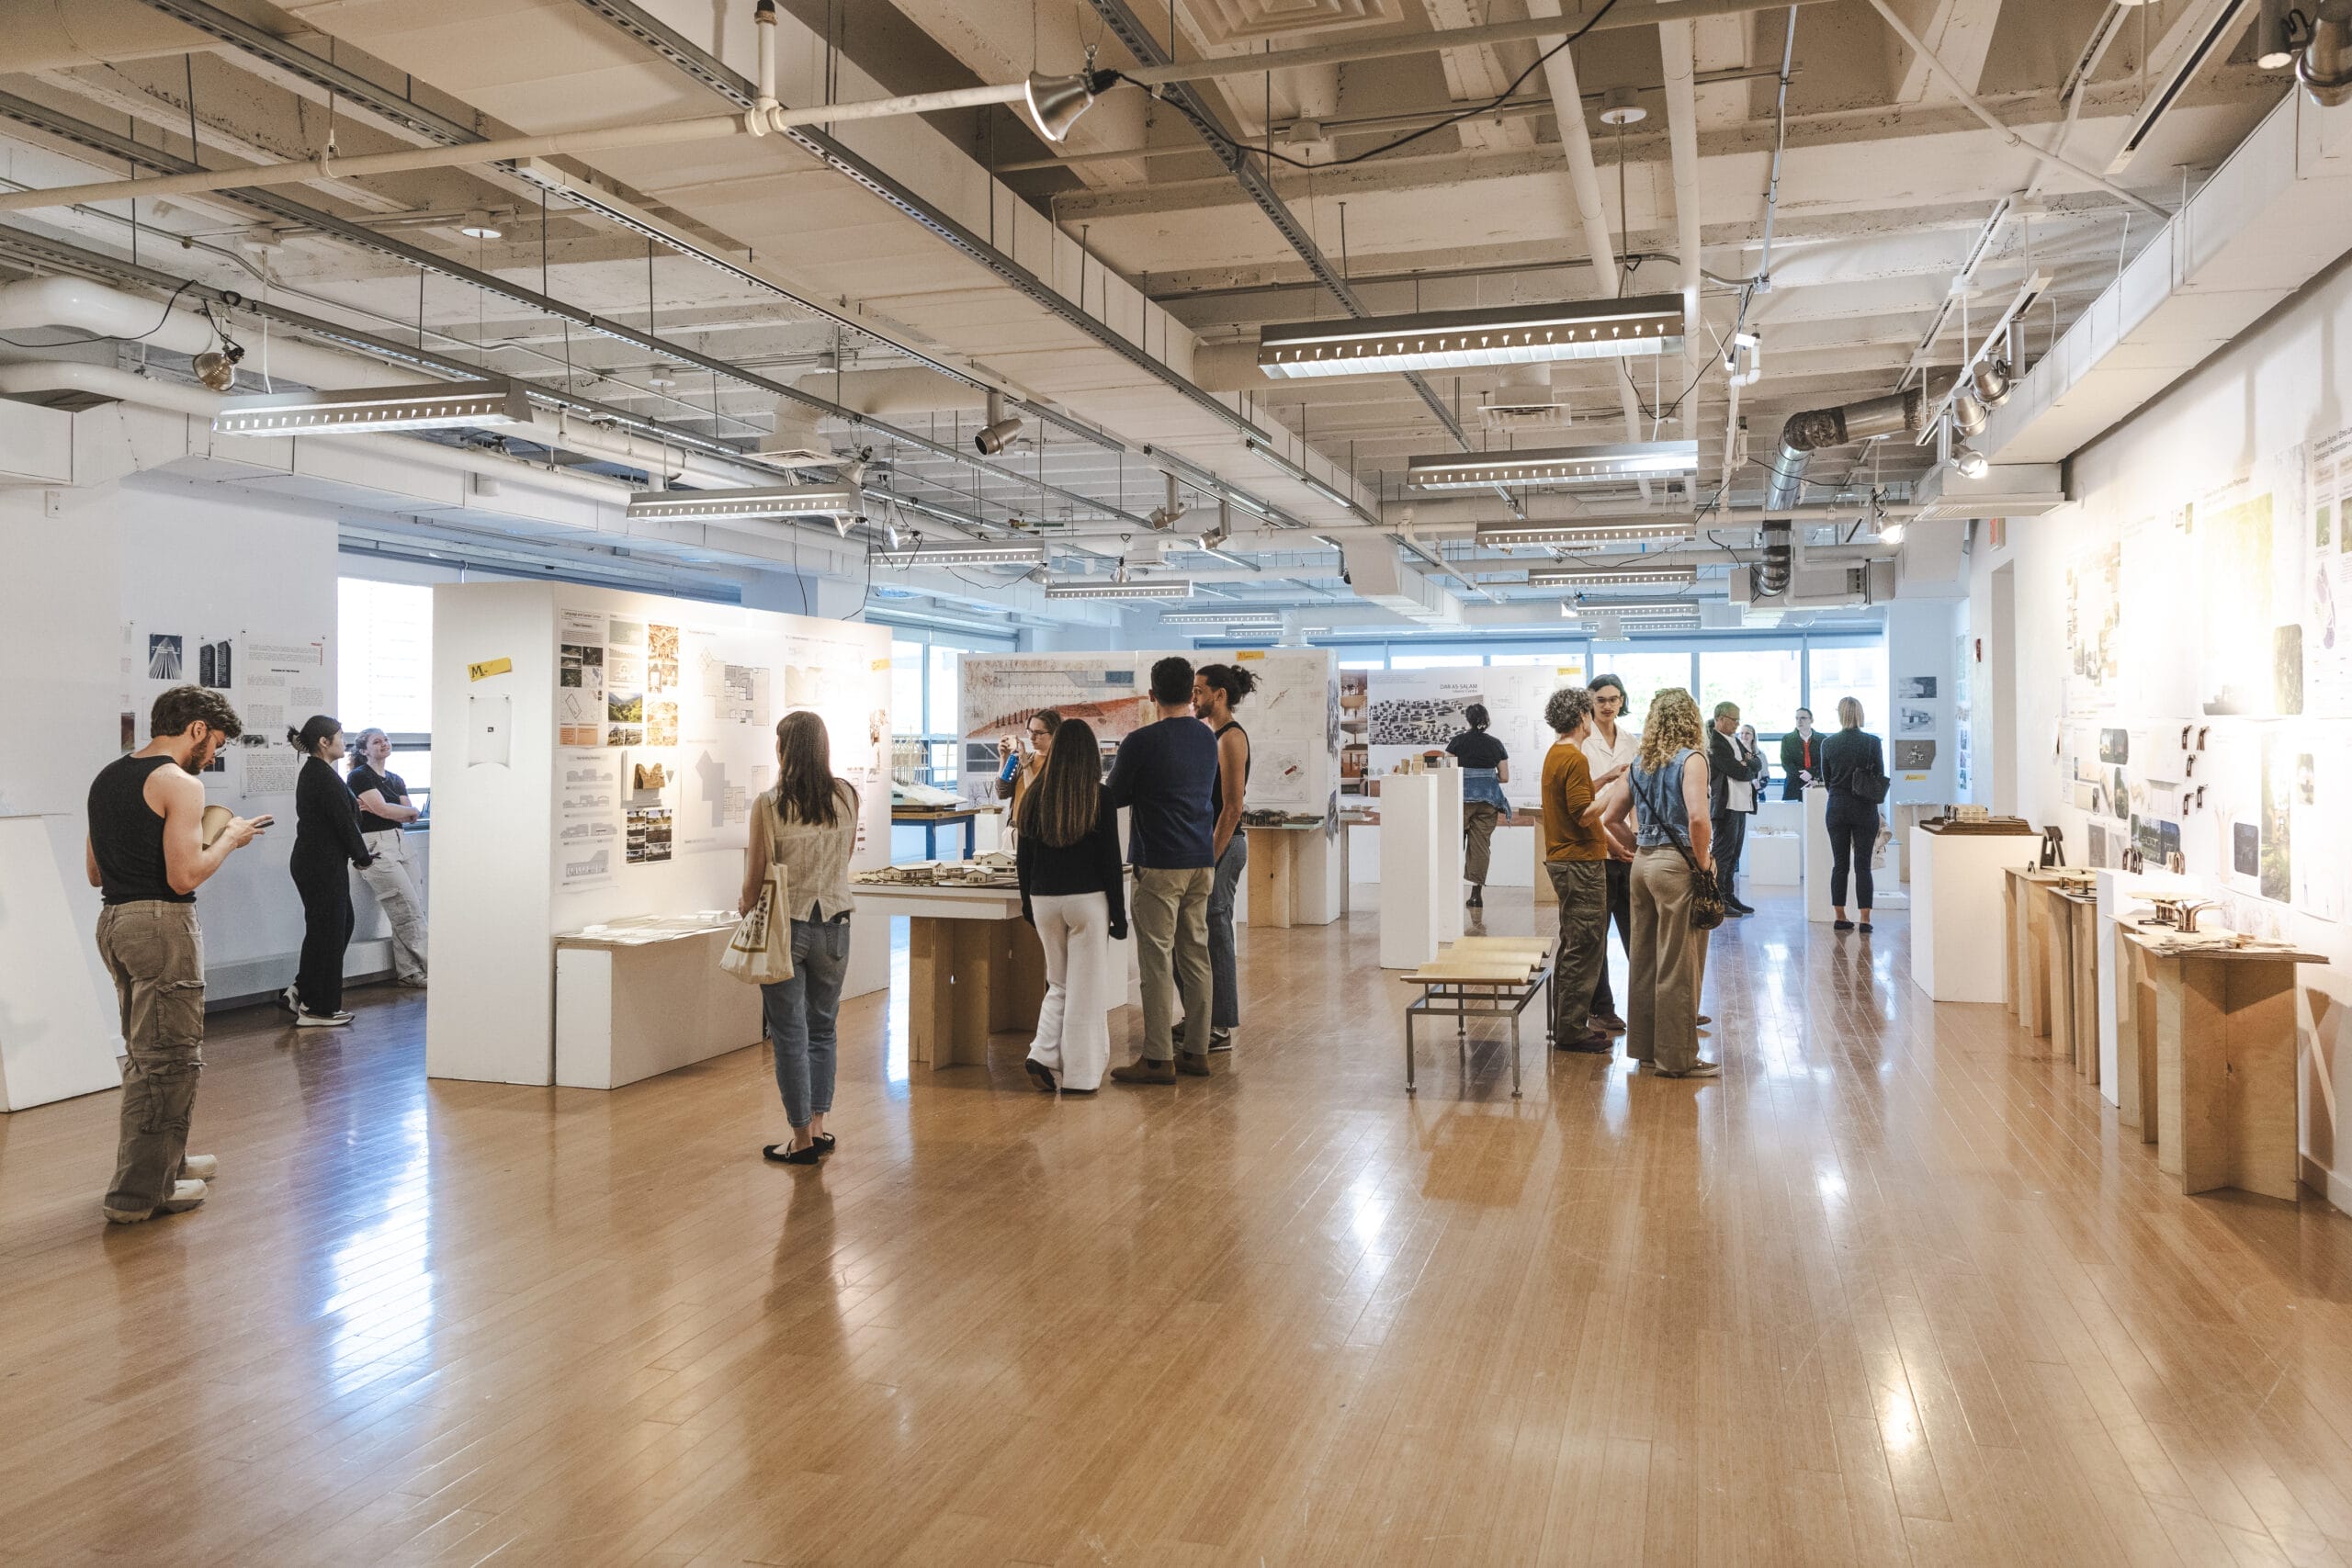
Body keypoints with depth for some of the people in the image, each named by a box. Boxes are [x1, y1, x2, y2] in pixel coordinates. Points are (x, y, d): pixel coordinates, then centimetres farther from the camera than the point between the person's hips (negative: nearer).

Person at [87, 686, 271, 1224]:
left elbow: (95, 871, 18)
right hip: (160, 923, -9)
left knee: (147, 1052, 21)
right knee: (169, 1057, -1)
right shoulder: (180, 784, -13)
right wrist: (228, 838, -3)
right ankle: (140, 1192, 4)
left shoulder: (107, 777, 14)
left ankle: (168, 1159, 33)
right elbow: (184, 876, -20)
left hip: (113, 919, 9)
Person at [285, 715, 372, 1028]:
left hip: (308, 860, 10)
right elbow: (344, 823, -17)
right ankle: (317, 1009, 7)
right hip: (324, 864, -10)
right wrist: (362, 856, -6)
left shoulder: (310, 773, 13)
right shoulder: (326, 778, -19)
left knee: (341, 923, 18)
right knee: (327, 931, -1)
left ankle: (301, 990, 20)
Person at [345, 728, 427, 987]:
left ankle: (409, 973, 5)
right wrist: (412, 810, 5)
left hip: (401, 844, 7)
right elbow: (384, 809, -12)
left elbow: (410, 819, 9)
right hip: (375, 847, -7)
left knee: (408, 914, 1)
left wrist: (378, 809, -6)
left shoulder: (396, 780, 19)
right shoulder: (359, 776, -1)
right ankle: (431, 967, -8)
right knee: (410, 911, -12)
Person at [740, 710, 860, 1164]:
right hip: (834, 925, 4)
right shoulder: (847, 795, -4)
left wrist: (746, 903, 11)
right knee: (822, 1030, 17)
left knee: (790, 1035, 6)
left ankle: (803, 1139, 12)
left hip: (785, 926, -3)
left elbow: (756, 877, -9)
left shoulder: (769, 805, -14)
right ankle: (818, 1127, 21)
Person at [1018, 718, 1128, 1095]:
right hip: (1088, 899, -3)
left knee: (1059, 985, 18)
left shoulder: (1033, 796, 2)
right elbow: (1110, 861, -7)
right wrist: (1119, 914, -1)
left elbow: (1024, 859, 7)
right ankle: (1081, 1074, 6)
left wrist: (1028, 906, 18)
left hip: (1044, 900, 4)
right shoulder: (1099, 799, -7)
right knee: (1086, 988, 4)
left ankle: (1044, 1055, 3)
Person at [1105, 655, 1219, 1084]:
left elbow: (1113, 799, -2)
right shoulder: (1208, 738, 10)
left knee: (1157, 960, -3)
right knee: (1196, 956, 11)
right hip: (1202, 861, 7)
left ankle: (1158, 1058, -1)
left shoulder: (1141, 742, -10)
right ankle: (1197, 1050, 16)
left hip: (1159, 865, -7)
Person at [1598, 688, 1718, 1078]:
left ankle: (1645, 1046, 24)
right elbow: (1697, 817, -24)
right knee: (1678, 966, 0)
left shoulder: (1640, 764, 9)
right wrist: (1703, 862, -12)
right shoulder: (1691, 759, -10)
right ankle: (1677, 1057, 7)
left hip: (1643, 861, 7)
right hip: (1677, 864, -7)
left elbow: (1611, 816, 15)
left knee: (1644, 959, 14)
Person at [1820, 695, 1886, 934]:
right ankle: (1864, 919, -1)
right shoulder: (1872, 742, -8)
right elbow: (1880, 776, 0)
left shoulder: (1828, 744, -3)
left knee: (1840, 864, 8)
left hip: (1837, 807, 2)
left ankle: (1840, 917, 10)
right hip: (1865, 808, -1)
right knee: (1863, 865, 1)